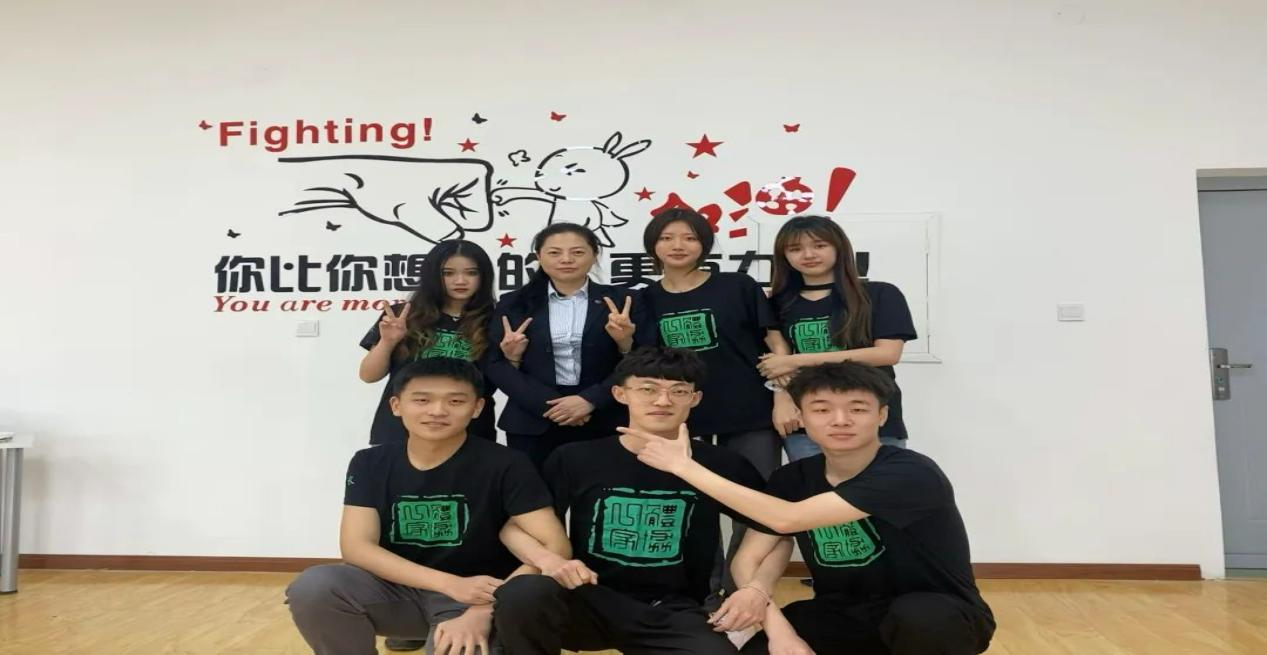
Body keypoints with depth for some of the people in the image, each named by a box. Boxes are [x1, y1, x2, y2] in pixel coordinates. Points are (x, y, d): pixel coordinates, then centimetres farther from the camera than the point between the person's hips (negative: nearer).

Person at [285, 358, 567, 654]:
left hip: (476, 598, -3)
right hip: (400, 589, 3)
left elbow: (555, 546, -17)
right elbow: (356, 547, -11)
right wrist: (452, 583, -24)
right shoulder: (370, 464, -1)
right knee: (312, 587, -23)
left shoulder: (504, 465, -11)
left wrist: (484, 610, -30)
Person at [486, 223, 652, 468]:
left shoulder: (621, 301, 3)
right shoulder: (514, 304, 6)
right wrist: (549, 404, -10)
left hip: (604, 424, -1)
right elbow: (495, 366, 3)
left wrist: (590, 401, -13)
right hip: (533, 423, 1)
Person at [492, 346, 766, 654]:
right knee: (520, 594, -31)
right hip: (589, 603, 1)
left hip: (675, 613, 0)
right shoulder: (574, 459, 2)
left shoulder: (722, 466, 3)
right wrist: (548, 560, -16)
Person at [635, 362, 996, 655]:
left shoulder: (912, 473, -25)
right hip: (844, 615, 4)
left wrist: (686, 466, -28)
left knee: (916, 618, -39)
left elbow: (788, 519, -33)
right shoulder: (792, 479, -4)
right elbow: (748, 558, -8)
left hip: (939, 616, -4)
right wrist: (756, 593, -32)